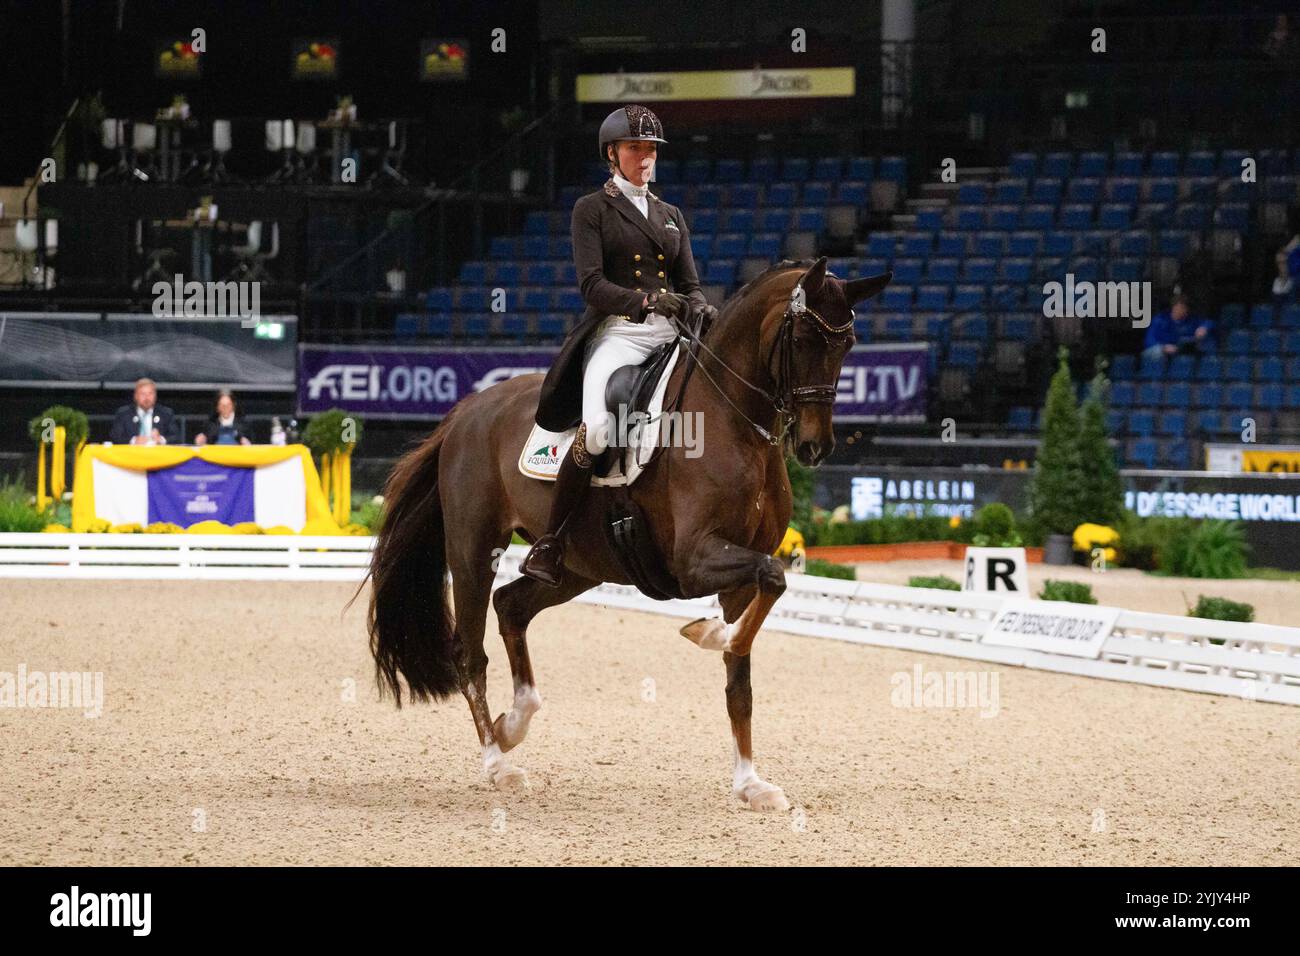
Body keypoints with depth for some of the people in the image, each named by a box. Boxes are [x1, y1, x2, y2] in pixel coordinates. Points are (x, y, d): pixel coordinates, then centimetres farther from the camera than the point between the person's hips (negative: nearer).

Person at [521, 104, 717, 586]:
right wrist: (647, 301, -20)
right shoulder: (592, 210, 8)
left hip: (671, 337, 5)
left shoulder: (671, 215, 23)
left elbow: (690, 285, 18)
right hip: (616, 333, -5)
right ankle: (549, 542, -18)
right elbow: (592, 285, -5)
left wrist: (702, 310, -7)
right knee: (596, 429, -31)